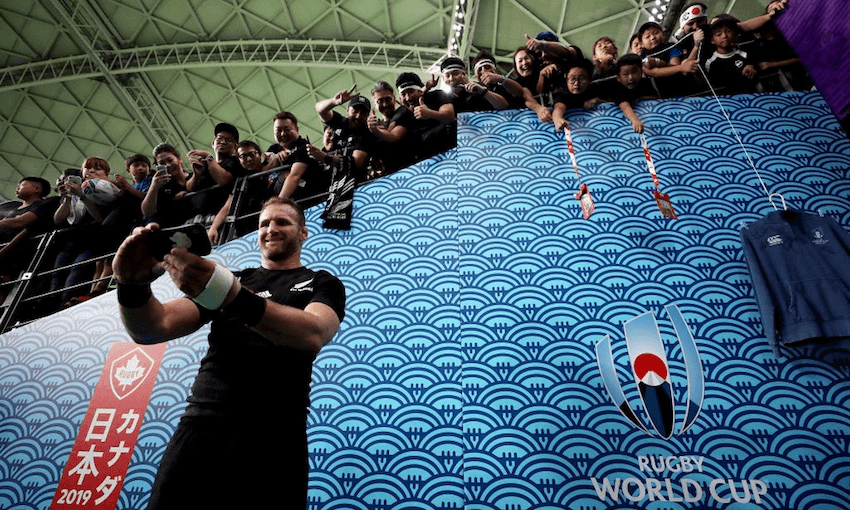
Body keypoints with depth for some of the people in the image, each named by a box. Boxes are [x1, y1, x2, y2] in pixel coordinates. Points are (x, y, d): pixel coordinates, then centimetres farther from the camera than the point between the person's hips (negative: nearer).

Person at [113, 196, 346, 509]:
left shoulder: (322, 284, 7)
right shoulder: (231, 280, 18)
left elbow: (312, 335, -17)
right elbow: (154, 328, 6)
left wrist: (234, 297, -31)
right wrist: (133, 285, -16)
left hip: (275, 439, -3)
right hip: (199, 428, 3)